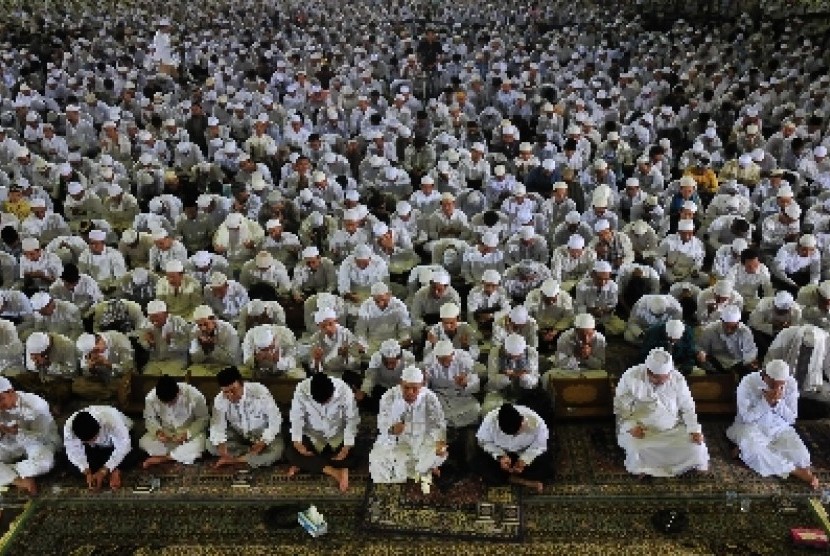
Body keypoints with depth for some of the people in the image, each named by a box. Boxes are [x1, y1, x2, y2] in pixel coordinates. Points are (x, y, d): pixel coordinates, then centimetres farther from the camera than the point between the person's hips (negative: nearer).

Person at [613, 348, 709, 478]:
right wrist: (631, 426, -25)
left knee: (696, 446, -19)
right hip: (641, 431, -3)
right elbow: (620, 407, -9)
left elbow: (688, 408, 2)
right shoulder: (631, 377, -13)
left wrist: (694, 430, -13)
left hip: (673, 430, 3)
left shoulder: (677, 378, -5)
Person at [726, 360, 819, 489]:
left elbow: (791, 419, -6)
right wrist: (766, 401, -29)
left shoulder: (791, 383, -10)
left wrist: (778, 402, -24)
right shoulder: (747, 383, -19)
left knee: (800, 455, -24)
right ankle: (796, 471, -23)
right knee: (754, 452, -37)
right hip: (751, 426, -3)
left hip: (779, 428, 4)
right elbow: (747, 418, -16)